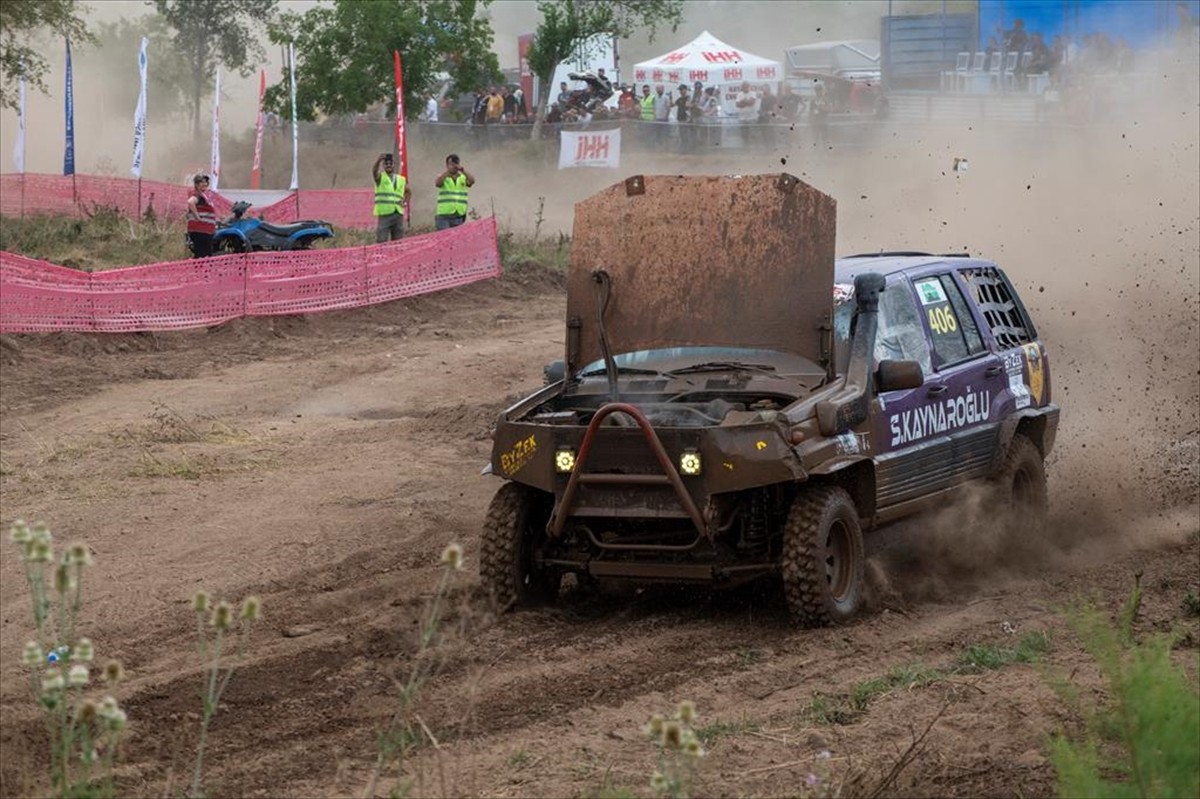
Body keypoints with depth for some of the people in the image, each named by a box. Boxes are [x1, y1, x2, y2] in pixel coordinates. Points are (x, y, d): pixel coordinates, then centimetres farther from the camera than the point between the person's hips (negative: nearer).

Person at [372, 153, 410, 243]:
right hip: (384, 213, -4)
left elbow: (409, 192, 30)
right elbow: (374, 171, -19)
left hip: (398, 214, 4)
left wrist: (404, 202, 10)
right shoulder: (380, 177, 3)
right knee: (381, 241, -12)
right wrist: (378, 160, -40)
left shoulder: (401, 179, 16)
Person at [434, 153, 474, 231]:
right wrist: (448, 171, -25)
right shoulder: (443, 178, 7)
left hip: (458, 216, 2)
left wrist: (463, 171, -25)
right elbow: (437, 183, -16)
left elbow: (472, 181, -10)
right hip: (444, 216, -2)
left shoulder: (463, 178, 10)